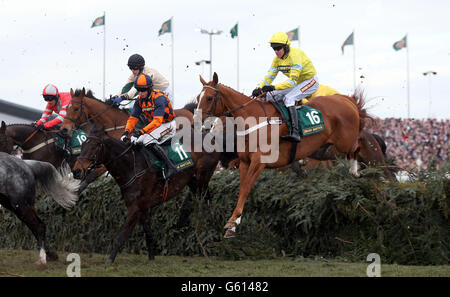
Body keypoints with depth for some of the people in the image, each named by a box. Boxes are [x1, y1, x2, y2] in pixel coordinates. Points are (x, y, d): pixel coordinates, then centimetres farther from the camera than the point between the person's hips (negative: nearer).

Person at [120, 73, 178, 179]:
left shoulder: (159, 98, -24)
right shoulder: (140, 100, 0)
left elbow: (157, 121, -33)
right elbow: (133, 118, -1)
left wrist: (142, 131, -41)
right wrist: (127, 131, -19)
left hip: (168, 125, -8)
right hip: (154, 126, 8)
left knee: (148, 141, -29)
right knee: (136, 140, -5)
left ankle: (170, 166, -29)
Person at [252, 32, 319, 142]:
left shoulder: (295, 56, -28)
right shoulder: (278, 59, -2)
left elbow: (293, 81, -34)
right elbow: (270, 76, -1)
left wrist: (274, 87, -41)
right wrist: (260, 88, -19)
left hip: (310, 81, -9)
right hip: (296, 83, 9)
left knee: (288, 98, -31)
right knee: (271, 95, -1)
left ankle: (295, 132, -41)